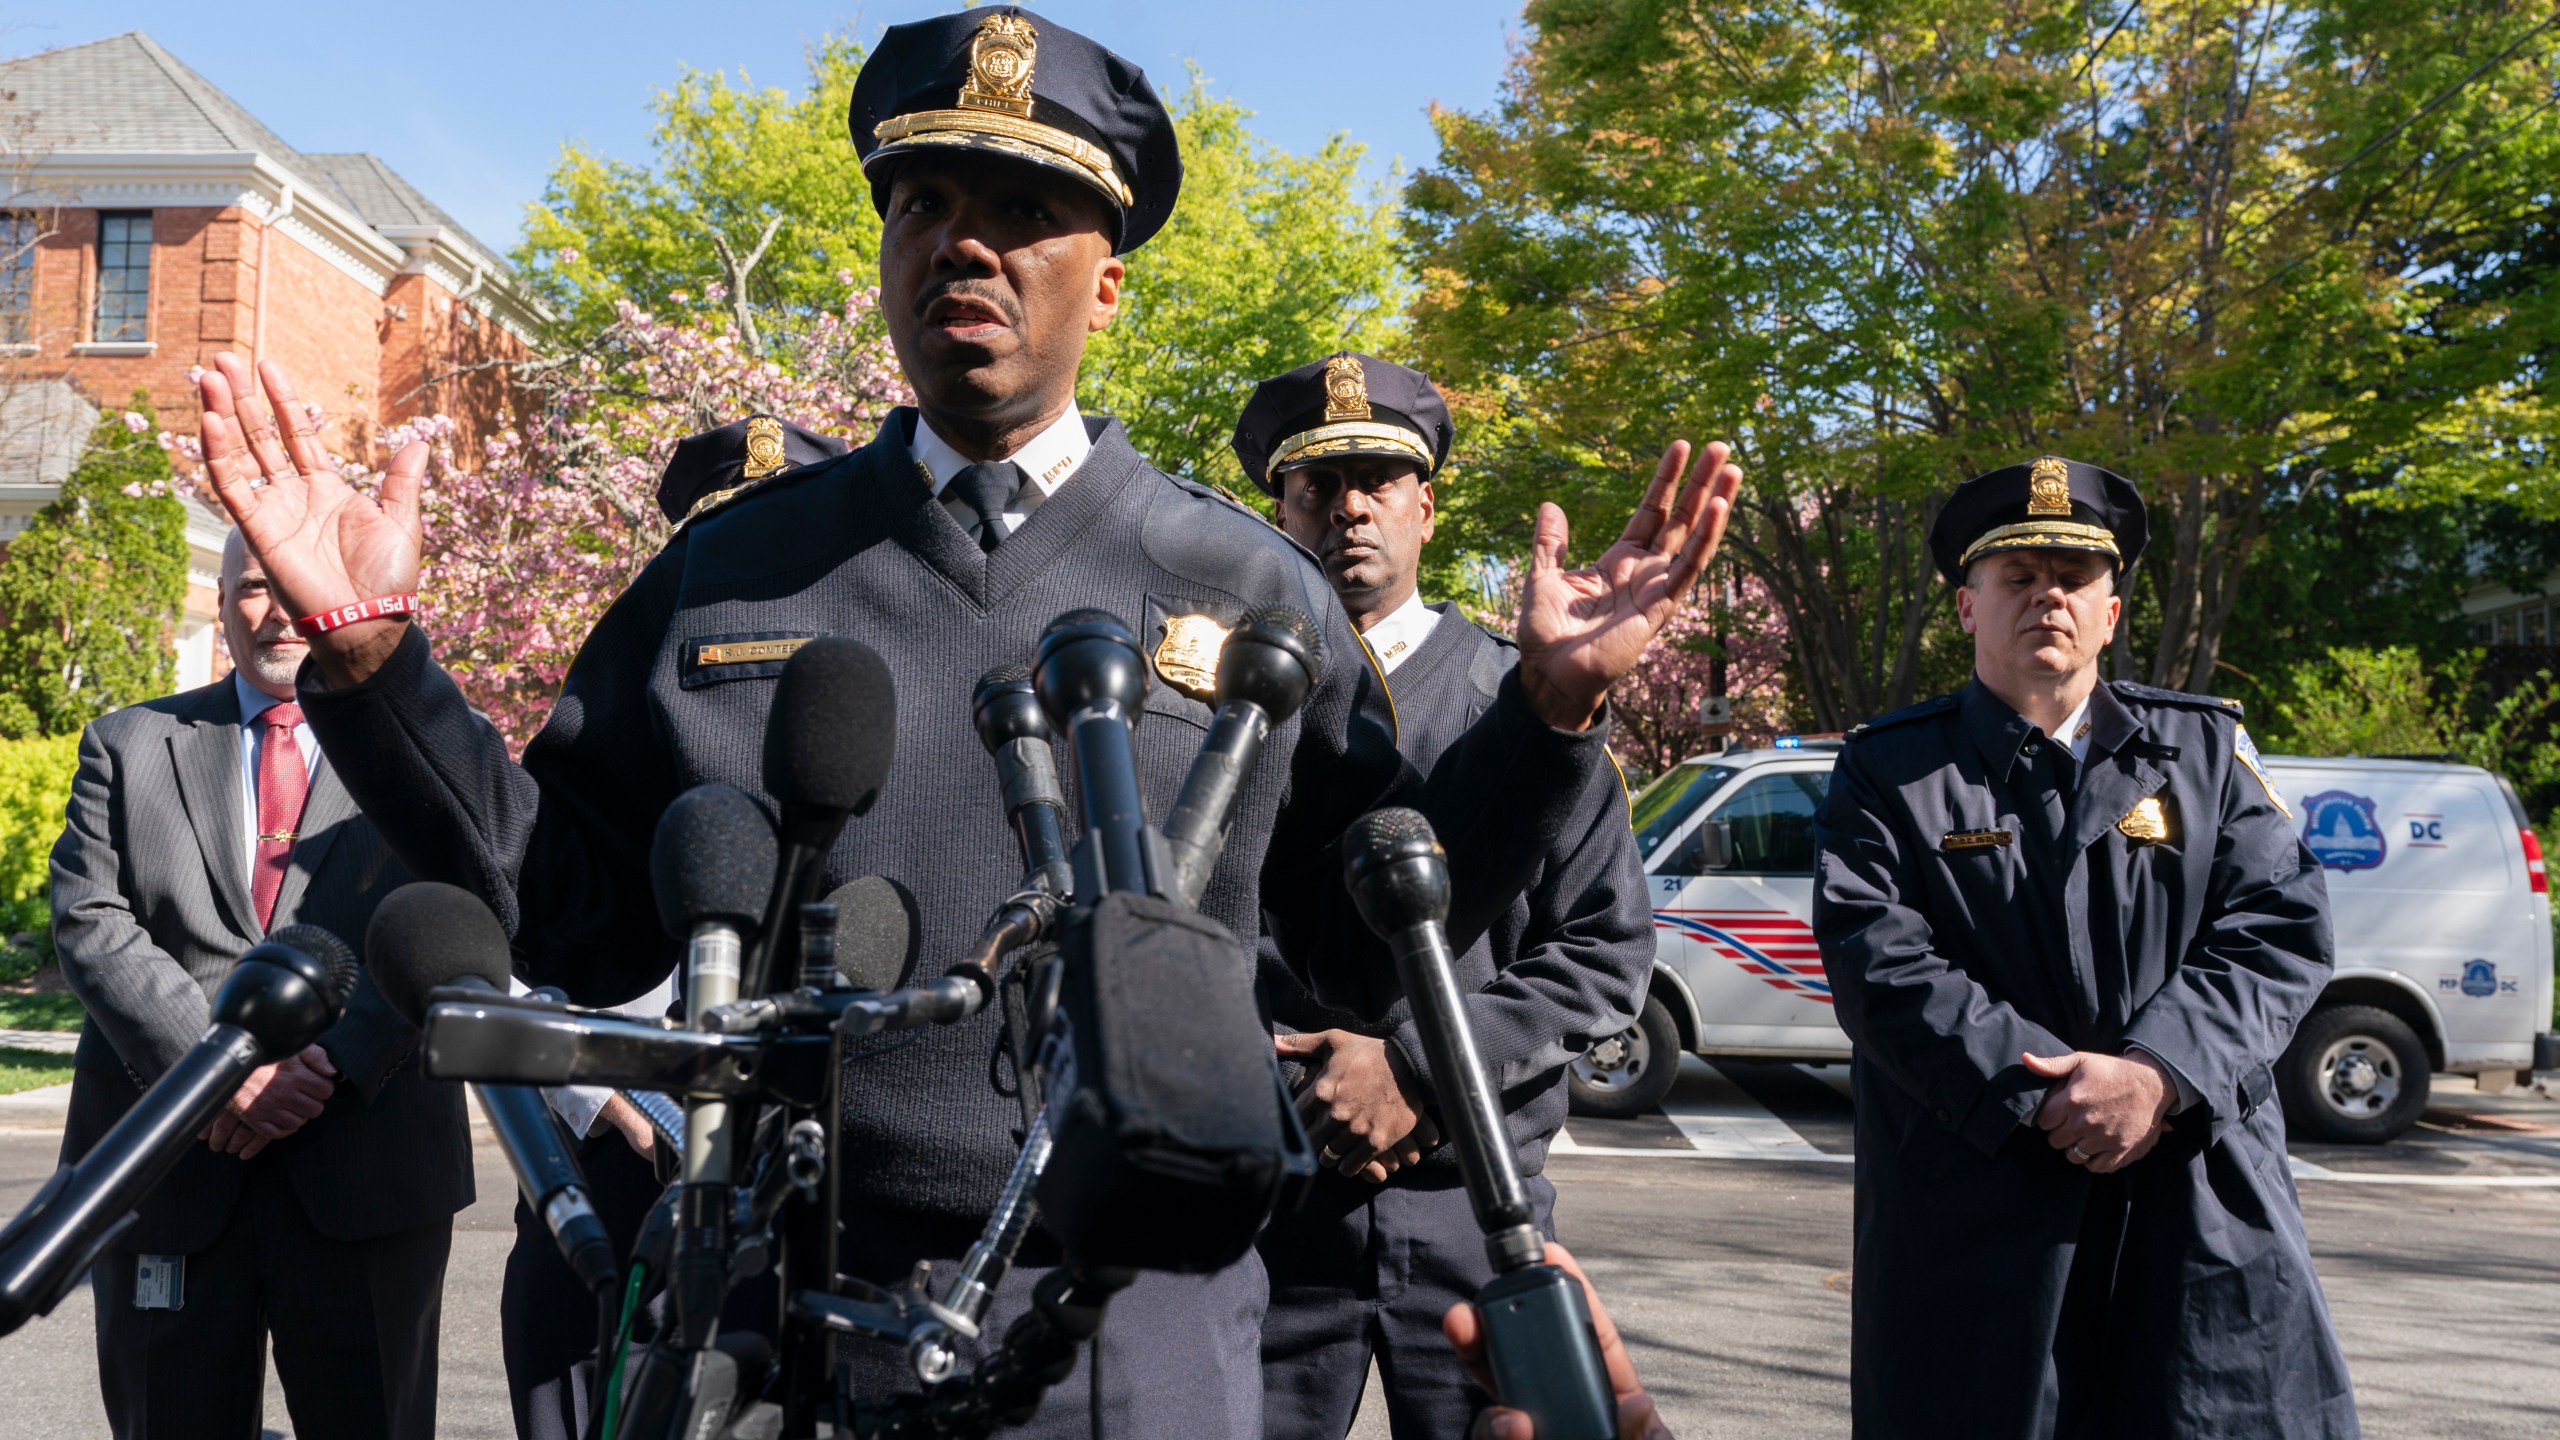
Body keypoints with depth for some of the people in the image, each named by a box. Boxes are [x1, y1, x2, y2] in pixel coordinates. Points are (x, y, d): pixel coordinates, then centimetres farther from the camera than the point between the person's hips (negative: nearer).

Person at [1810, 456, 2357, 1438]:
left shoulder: (2204, 748, 13)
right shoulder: (1889, 773, 6)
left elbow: (2282, 926, 1)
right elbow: (1878, 963, -7)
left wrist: (2157, 1075, -15)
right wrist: (2048, 1094, -17)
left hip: (2205, 1209, 2)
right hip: (1977, 1218, -2)